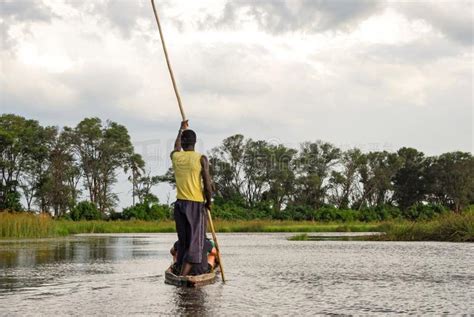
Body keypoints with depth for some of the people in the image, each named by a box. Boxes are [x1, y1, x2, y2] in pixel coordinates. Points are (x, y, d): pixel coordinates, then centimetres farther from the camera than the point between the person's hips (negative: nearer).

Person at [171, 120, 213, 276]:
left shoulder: (175, 156, 5)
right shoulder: (201, 159, -7)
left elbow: (176, 147, 31)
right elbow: (208, 186, -9)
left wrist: (182, 129, 47)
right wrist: (208, 202, 9)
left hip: (179, 204, 5)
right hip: (196, 204, -5)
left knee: (182, 242, 14)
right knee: (195, 243, -4)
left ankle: (180, 272, 11)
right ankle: (183, 276, -16)